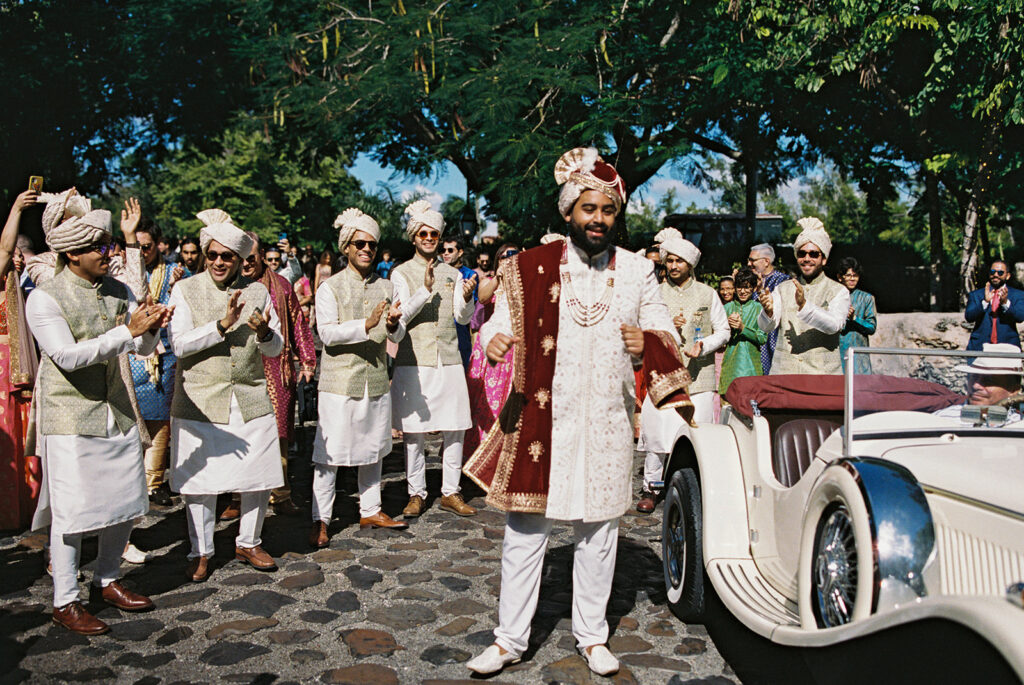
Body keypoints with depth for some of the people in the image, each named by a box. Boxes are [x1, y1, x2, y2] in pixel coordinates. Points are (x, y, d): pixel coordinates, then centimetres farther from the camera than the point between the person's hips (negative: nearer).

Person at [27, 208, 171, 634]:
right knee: (73, 508, -1)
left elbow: (144, 348, 7)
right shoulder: (44, 298, -10)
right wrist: (126, 331, -25)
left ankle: (107, 581, 30)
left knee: (125, 501, 11)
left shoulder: (117, 291, 7)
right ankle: (65, 602, 14)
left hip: (117, 410, 6)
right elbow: (69, 356, -20)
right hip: (70, 417, -6)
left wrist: (151, 328, -16)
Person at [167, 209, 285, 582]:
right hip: (199, 402, -2)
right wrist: (222, 325, -21)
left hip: (252, 401, 2)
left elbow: (276, 347, 7)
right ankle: (200, 552, 24)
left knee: (260, 479, 7)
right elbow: (179, 345, -10)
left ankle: (248, 543, 28)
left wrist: (263, 332, -16)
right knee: (199, 480, 6)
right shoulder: (185, 290, 0)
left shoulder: (258, 292, 7)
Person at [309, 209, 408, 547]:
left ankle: (370, 511, 26)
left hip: (376, 379, 5)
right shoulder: (330, 287, -1)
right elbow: (327, 332, -13)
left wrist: (393, 325, -19)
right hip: (340, 380, -4)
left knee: (373, 449, 13)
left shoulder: (386, 286, 11)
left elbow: (395, 332, 5)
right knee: (330, 453, -1)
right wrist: (367, 325, -25)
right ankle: (320, 520, 9)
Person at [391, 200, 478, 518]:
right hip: (414, 362, -3)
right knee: (414, 431, 2)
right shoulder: (401, 273, 4)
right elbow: (401, 316, -7)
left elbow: (463, 318, 4)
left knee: (455, 429, 3)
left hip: (449, 360, 3)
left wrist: (467, 297, -17)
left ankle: (450, 492, 15)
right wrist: (425, 289, -21)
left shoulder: (453, 274, 12)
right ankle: (416, 494, 14)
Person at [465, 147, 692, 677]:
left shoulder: (637, 271, 6)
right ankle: (509, 639, 19)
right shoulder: (532, 268, 1)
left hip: (607, 422, 2)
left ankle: (592, 635, 29)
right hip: (541, 417, -1)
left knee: (599, 529, 12)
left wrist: (648, 342, -15)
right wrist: (493, 340, -22)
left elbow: (666, 335, 9)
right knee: (525, 528, 4)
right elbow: (500, 323, 1)